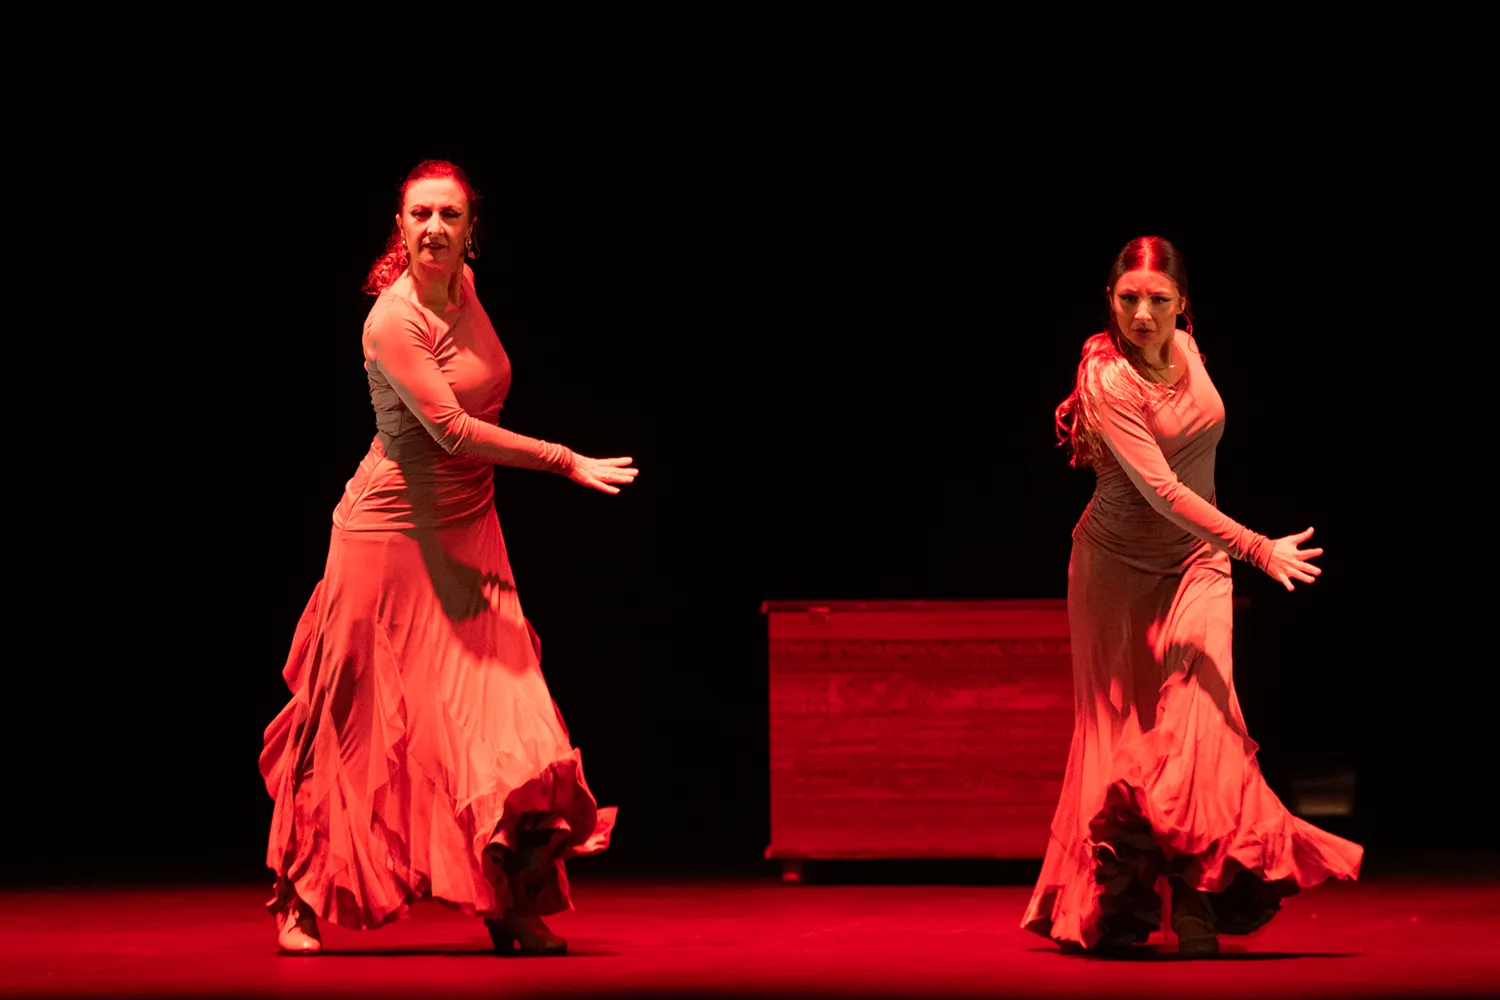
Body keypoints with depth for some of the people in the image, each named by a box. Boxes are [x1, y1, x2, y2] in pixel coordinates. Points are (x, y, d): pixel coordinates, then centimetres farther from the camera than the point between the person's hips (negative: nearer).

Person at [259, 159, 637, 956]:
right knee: (358, 718, 1)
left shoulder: (463, 285, 3)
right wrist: (568, 463, -21)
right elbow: (453, 430, -23)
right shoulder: (393, 320, -19)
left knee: (495, 704, -3)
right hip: (394, 527, -6)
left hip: (466, 531, 6)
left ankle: (512, 905, -2)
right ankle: (300, 898, 16)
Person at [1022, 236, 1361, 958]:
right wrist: (1256, 548, -28)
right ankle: (1117, 915, 9)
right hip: (1119, 567, -4)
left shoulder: (1186, 347, -1)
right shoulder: (1106, 377, -19)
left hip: (1195, 563, 4)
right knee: (1118, 731, 0)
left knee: (1198, 722, -10)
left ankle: (1197, 907, -11)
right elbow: (1162, 492, -26)